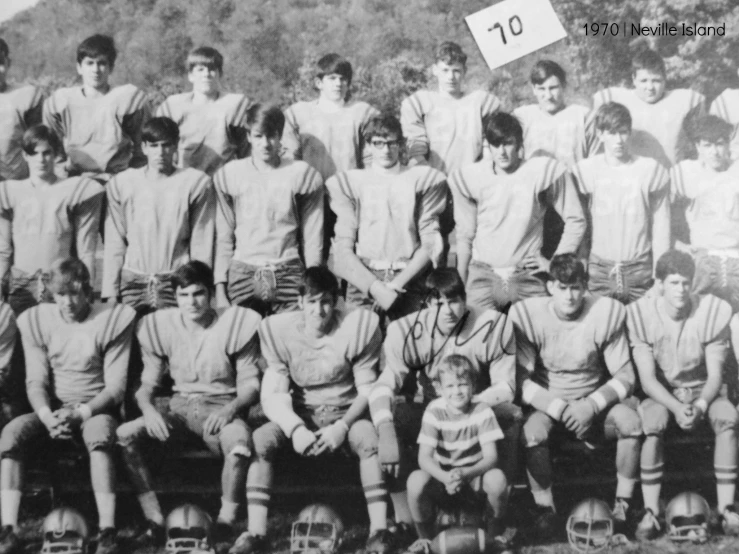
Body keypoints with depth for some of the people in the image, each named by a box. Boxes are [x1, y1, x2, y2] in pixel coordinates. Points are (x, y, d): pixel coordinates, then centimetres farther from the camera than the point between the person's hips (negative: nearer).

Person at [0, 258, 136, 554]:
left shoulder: (111, 320, -6)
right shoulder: (37, 321, 3)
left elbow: (116, 385, -8)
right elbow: (36, 381, 0)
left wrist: (80, 413, -22)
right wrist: (47, 416, -20)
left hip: (96, 408, -3)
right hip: (52, 409, 3)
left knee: (99, 436, -38)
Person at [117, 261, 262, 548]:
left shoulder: (235, 324, -2)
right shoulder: (160, 326, 6)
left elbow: (250, 384, -1)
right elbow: (147, 383, 9)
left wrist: (231, 408, -21)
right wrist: (148, 409, -14)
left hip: (221, 409, -3)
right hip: (180, 408, 3)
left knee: (240, 443, -38)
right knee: (124, 435, -23)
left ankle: (225, 524, -20)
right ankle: (155, 523, -19)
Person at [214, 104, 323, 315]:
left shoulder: (304, 175, 4)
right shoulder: (228, 175, 6)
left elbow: (313, 240, 6)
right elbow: (223, 238, 8)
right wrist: (220, 287, 2)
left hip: (289, 275, -1)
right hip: (241, 274, 1)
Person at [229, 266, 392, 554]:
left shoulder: (357, 326, -10)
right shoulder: (280, 330, -7)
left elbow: (367, 389, -6)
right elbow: (274, 393, -10)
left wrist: (343, 426, -21)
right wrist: (295, 428, -28)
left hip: (345, 413, -1)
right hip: (299, 415, 1)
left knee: (371, 439, -34)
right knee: (259, 440, -27)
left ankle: (379, 530, -28)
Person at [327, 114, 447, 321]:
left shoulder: (422, 180, 12)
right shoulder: (349, 183, 12)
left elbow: (430, 243, 5)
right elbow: (343, 248, 3)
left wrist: (397, 284, -7)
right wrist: (376, 287, -10)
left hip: (408, 280, 0)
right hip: (364, 279, 0)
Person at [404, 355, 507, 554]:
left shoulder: (482, 411, -14)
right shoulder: (434, 411, -13)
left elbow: (491, 457, -19)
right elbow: (424, 457, -19)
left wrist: (465, 473, -38)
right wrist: (446, 478, -39)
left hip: (475, 475, 0)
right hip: (443, 476, 0)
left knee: (497, 479, -33)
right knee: (415, 480, -31)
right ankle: (425, 537, -3)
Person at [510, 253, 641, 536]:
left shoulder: (606, 313, -12)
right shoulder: (526, 315, -14)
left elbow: (625, 376, -10)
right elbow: (521, 380, -13)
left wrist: (591, 405, -26)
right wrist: (559, 408, -25)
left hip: (595, 399, 1)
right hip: (546, 401, -1)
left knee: (632, 422, -27)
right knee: (532, 433, -33)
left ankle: (623, 504, -8)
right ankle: (545, 509, -11)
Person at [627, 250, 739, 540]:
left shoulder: (713, 312, -12)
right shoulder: (641, 315, -14)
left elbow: (715, 375, -10)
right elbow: (648, 379, -15)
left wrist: (700, 406, -30)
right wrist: (676, 407, -33)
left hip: (703, 390, 1)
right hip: (662, 393, -1)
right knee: (652, 422, -35)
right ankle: (651, 512, -27)